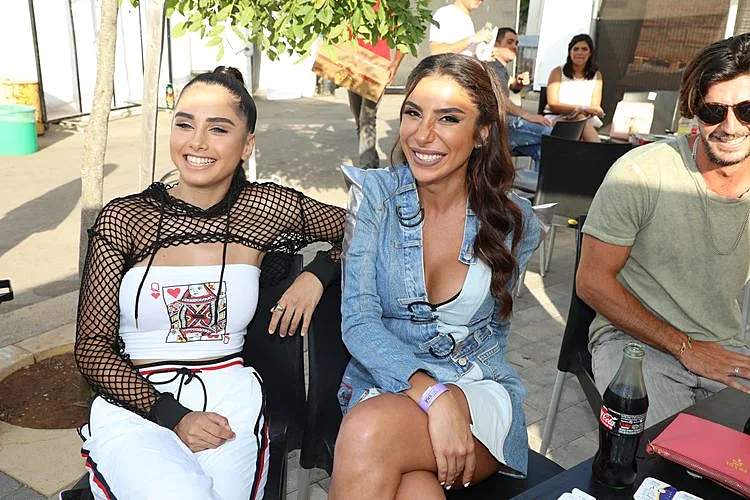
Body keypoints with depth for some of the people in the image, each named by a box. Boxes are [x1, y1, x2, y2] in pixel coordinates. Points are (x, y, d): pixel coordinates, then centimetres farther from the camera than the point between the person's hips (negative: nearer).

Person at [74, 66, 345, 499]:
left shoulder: (268, 210, 1)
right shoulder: (123, 220, -1)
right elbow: (92, 348, 0)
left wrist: (317, 276, -5)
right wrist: (173, 416, -12)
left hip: (231, 402, 2)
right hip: (135, 406, -1)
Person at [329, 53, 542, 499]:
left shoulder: (516, 223, -2)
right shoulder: (377, 194, -5)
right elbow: (359, 320, -12)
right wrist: (432, 394, -25)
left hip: (478, 391, 0)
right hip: (384, 383, 0)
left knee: (368, 432, -32)